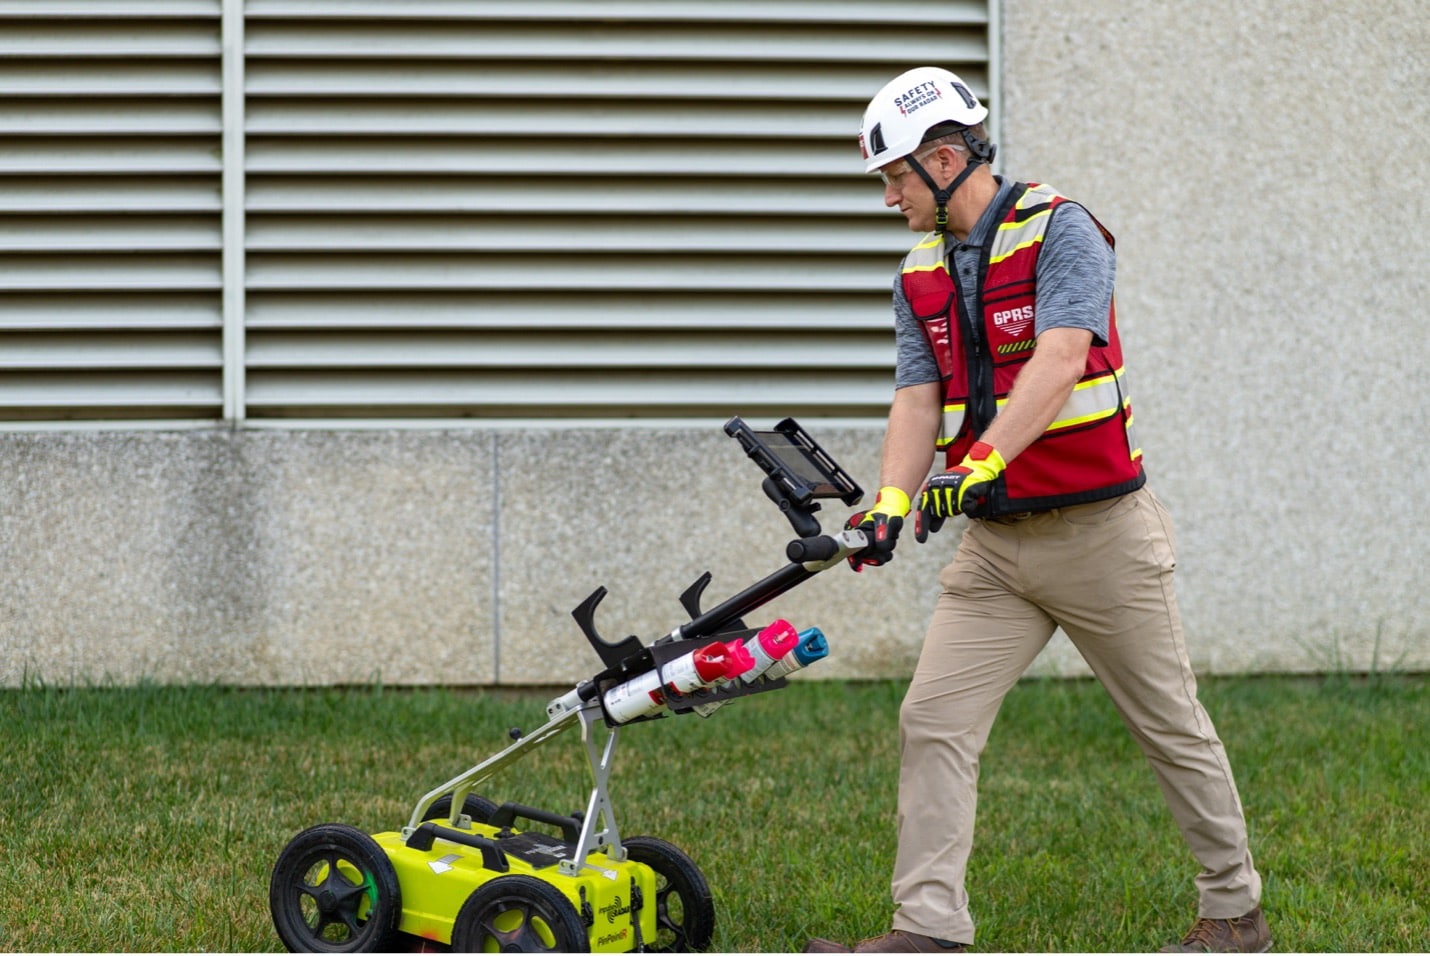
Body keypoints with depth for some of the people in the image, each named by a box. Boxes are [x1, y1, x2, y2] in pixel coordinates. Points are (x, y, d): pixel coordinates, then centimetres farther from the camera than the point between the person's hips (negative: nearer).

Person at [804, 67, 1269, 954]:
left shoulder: (1059, 231, -13)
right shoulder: (922, 272, 8)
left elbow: (1059, 361, -27)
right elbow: (918, 400, 1)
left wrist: (984, 462, -38)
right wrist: (890, 503, -17)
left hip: (1098, 529, -6)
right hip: (994, 545, 6)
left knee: (1172, 724, 7)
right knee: (933, 723, -6)